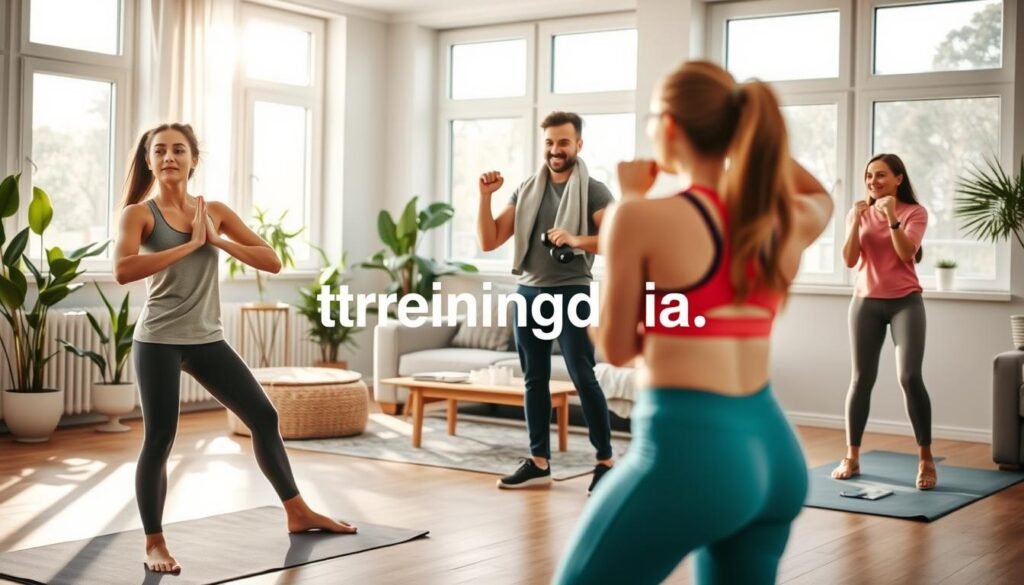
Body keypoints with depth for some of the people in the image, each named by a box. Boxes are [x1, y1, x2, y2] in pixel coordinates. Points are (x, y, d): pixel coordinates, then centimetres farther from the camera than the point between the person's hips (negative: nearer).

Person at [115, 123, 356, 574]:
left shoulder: (216, 211, 8)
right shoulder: (139, 213, -4)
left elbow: (272, 262, 1)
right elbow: (123, 271, -23)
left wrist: (217, 239, -10)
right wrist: (189, 244, -19)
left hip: (207, 340, 5)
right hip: (159, 342, -5)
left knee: (263, 416, 9)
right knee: (159, 440, -4)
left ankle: (298, 513, 24)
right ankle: (154, 544, 11)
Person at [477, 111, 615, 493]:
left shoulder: (593, 191, -3)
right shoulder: (526, 191, 10)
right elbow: (488, 241, 8)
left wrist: (577, 240, -27)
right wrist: (485, 196, -4)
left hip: (571, 293, -5)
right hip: (528, 292, 5)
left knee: (583, 378, -8)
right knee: (534, 379, 8)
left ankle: (605, 461, 1)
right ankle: (538, 463, 16)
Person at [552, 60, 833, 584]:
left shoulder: (642, 219, -10)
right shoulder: (789, 222, 7)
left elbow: (616, 348, 1)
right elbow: (821, 196, 34)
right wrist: (752, 127, 22)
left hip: (689, 451, -6)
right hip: (775, 453, 6)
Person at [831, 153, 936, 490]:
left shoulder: (914, 212, -2)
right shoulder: (859, 213, 5)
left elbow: (906, 253, -16)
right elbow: (850, 261, -5)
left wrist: (892, 217, -24)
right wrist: (856, 221, -16)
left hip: (905, 302, -3)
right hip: (866, 302, 3)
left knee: (910, 377, -13)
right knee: (861, 378, 3)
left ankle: (926, 460, -3)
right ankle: (851, 458, 12)